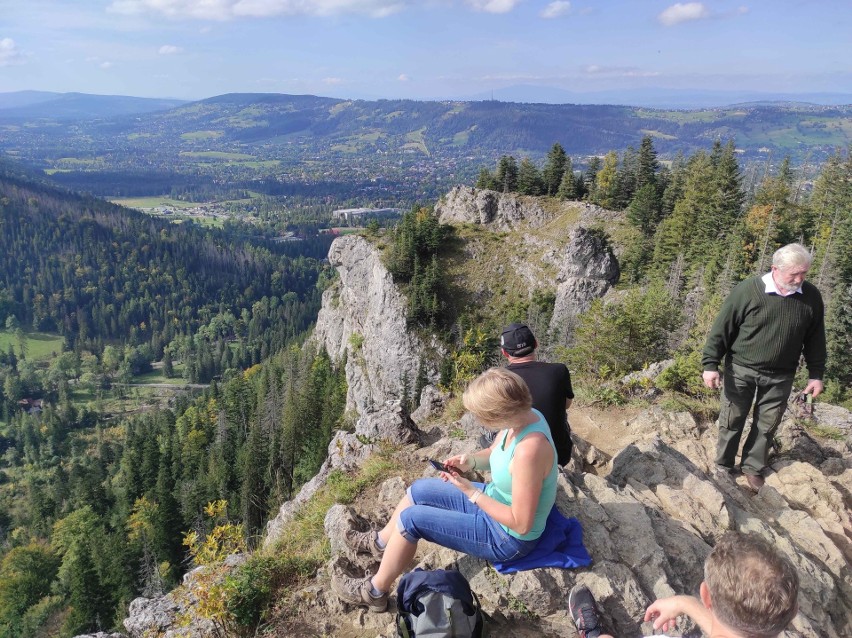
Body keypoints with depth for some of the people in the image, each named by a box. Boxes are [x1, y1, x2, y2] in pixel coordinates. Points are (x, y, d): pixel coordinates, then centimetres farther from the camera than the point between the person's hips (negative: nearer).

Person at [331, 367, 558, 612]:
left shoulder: (529, 448, -38)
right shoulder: (521, 415, -11)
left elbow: (521, 524, -30)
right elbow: (495, 453, 9)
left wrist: (470, 491, -25)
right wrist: (471, 460, -12)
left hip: (509, 538, -9)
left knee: (411, 518, -9)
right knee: (419, 489, 12)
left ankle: (374, 592, 14)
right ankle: (380, 542, 38)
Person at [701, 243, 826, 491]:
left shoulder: (811, 296, -5)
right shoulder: (747, 290, -16)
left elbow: (815, 339, 6)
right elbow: (721, 328, -11)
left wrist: (816, 374, 6)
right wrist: (711, 364, -13)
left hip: (780, 376, 3)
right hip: (741, 370, -2)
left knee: (767, 425, 13)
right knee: (732, 421, 9)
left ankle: (753, 468, 32)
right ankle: (723, 467, 26)